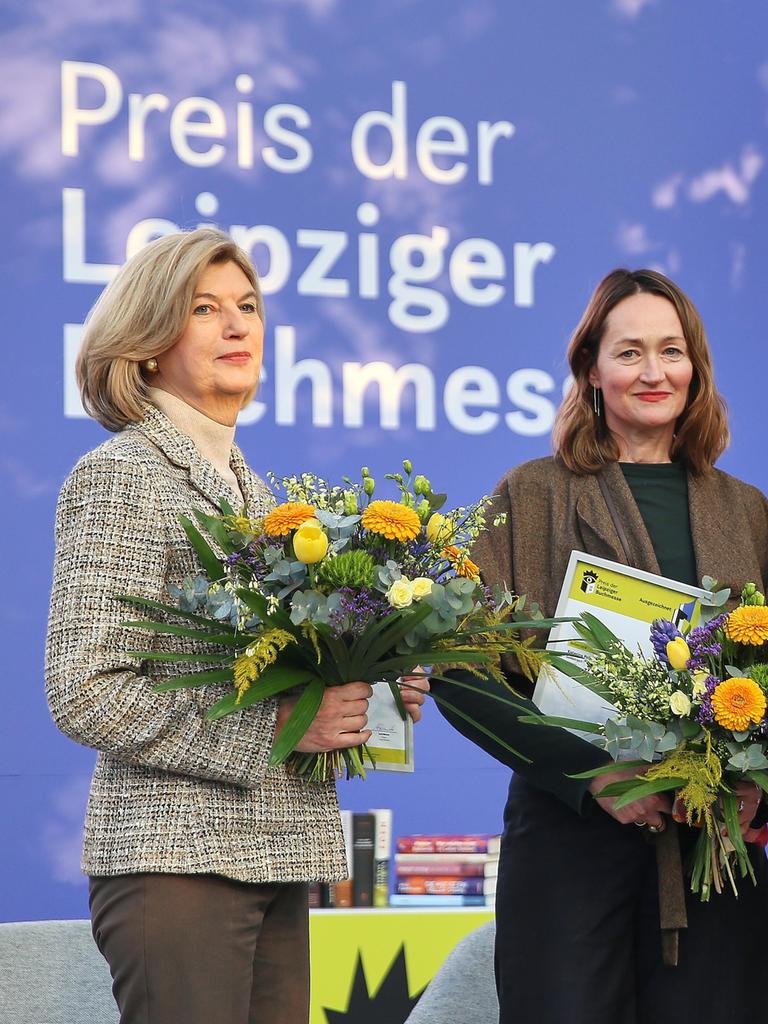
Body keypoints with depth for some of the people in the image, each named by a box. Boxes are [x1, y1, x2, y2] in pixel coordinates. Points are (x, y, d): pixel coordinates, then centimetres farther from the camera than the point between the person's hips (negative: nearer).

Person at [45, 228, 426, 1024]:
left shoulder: (250, 486, 19)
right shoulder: (120, 476, -6)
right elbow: (84, 695, -14)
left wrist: (371, 698, 4)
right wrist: (275, 726, -16)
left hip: (272, 857, 8)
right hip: (178, 854, -7)